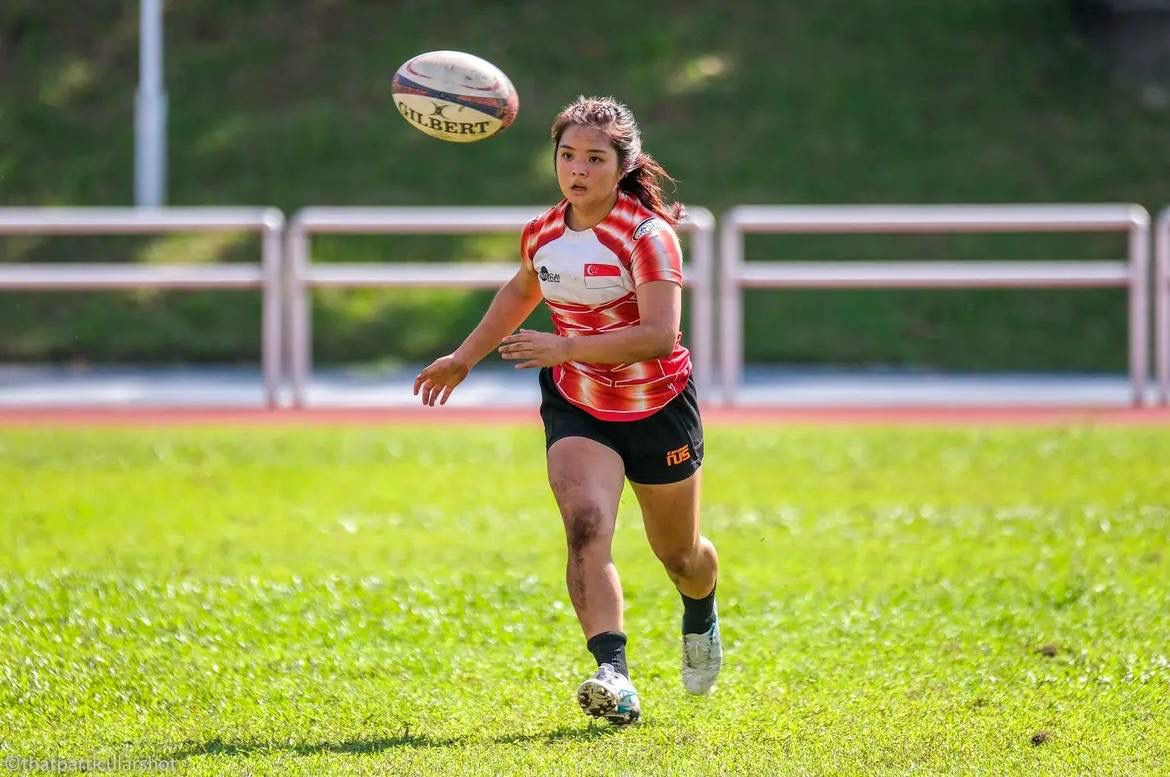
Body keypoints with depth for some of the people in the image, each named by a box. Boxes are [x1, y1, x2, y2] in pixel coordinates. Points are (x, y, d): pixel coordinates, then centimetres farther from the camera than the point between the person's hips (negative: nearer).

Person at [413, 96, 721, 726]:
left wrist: (565, 348, -40)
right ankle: (614, 676, -36)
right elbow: (521, 292, 21)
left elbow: (660, 335, -33)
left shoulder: (649, 236, -22)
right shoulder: (542, 234, -3)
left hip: (658, 409, -3)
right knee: (586, 527, -24)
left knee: (678, 554, 16)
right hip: (576, 407, 3)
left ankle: (701, 617, 53)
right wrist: (464, 357, 21)